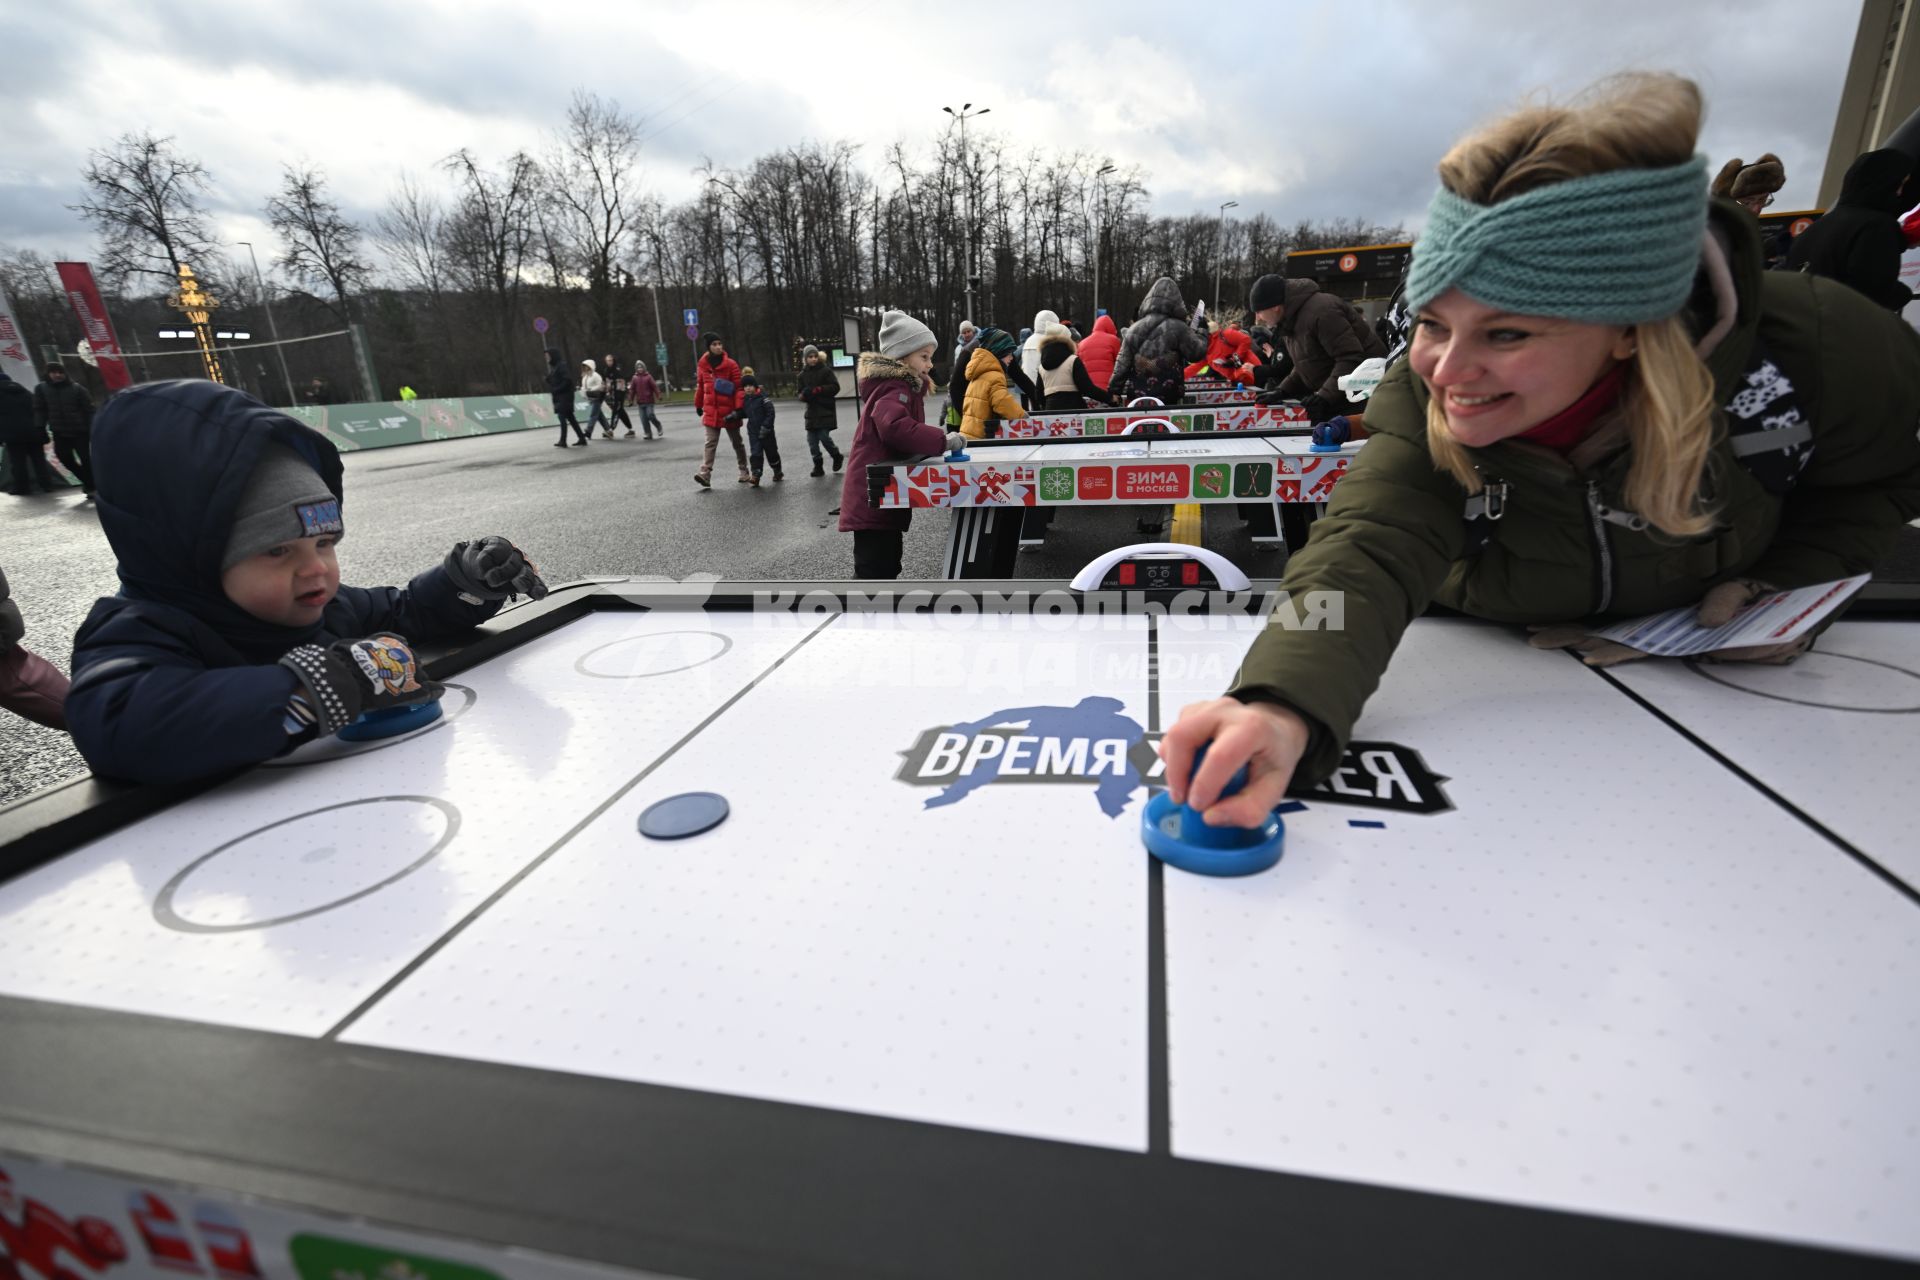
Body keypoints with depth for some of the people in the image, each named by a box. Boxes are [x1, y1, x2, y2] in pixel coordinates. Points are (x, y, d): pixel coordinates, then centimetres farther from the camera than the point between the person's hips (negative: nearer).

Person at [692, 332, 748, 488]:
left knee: (737, 442, 11)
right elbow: (700, 386, 15)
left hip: (729, 410, -2)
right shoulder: (702, 365, 4)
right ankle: (705, 474, -15)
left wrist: (738, 408, -17)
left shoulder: (730, 364, -6)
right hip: (711, 411, 2)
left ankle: (744, 474, 22)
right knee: (711, 443, -7)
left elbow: (738, 387, -8)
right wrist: (698, 405, 20)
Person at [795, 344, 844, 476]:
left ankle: (837, 456, 16)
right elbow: (801, 391, 17)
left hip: (826, 410, -5)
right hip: (812, 410, 5)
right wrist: (803, 396, -7)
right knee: (812, 440, 2)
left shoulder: (825, 370, -3)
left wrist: (818, 389, -18)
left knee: (824, 436, -11)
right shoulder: (803, 374, 11)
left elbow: (835, 387, -9)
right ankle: (818, 466, 12)